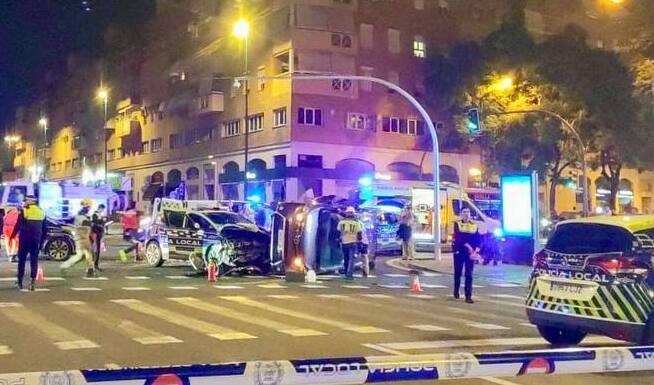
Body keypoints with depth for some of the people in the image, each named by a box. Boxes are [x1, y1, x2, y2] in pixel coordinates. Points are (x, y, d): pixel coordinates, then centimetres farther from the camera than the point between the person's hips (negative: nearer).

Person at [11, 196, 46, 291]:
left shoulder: (24, 211, -6)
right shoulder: (41, 212, 8)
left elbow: (17, 226, -6)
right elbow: (44, 229, 11)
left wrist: (12, 236, 4)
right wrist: (41, 240, 17)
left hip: (24, 239, -3)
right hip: (36, 240, 3)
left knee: (22, 260, 9)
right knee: (34, 260, 5)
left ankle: (19, 282, 14)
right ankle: (33, 281, -4)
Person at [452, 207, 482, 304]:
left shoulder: (474, 225, 6)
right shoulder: (457, 224, -1)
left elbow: (479, 239, 3)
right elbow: (459, 237, -15)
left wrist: (476, 250, -13)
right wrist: (467, 246, -26)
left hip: (470, 252, 1)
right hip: (459, 252, -1)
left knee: (469, 274, -4)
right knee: (458, 272, 11)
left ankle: (468, 296, -3)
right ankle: (456, 290, 34)